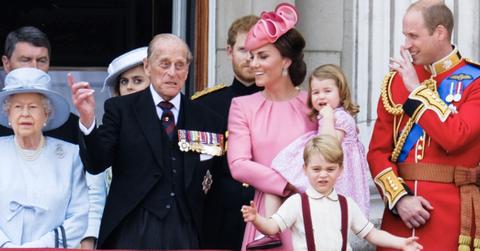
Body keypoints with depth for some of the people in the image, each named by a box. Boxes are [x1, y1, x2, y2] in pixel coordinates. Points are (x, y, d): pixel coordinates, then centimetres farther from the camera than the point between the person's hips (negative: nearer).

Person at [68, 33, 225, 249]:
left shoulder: (205, 119, 10)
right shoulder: (120, 109, 4)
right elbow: (96, 164, -7)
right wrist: (87, 120, -21)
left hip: (184, 232, 2)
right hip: (133, 231, -2)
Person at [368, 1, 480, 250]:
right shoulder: (396, 80, 9)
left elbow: (454, 137, -20)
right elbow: (378, 151, 6)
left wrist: (417, 88, -10)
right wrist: (400, 197, -9)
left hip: (451, 214, -3)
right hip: (400, 211, 4)